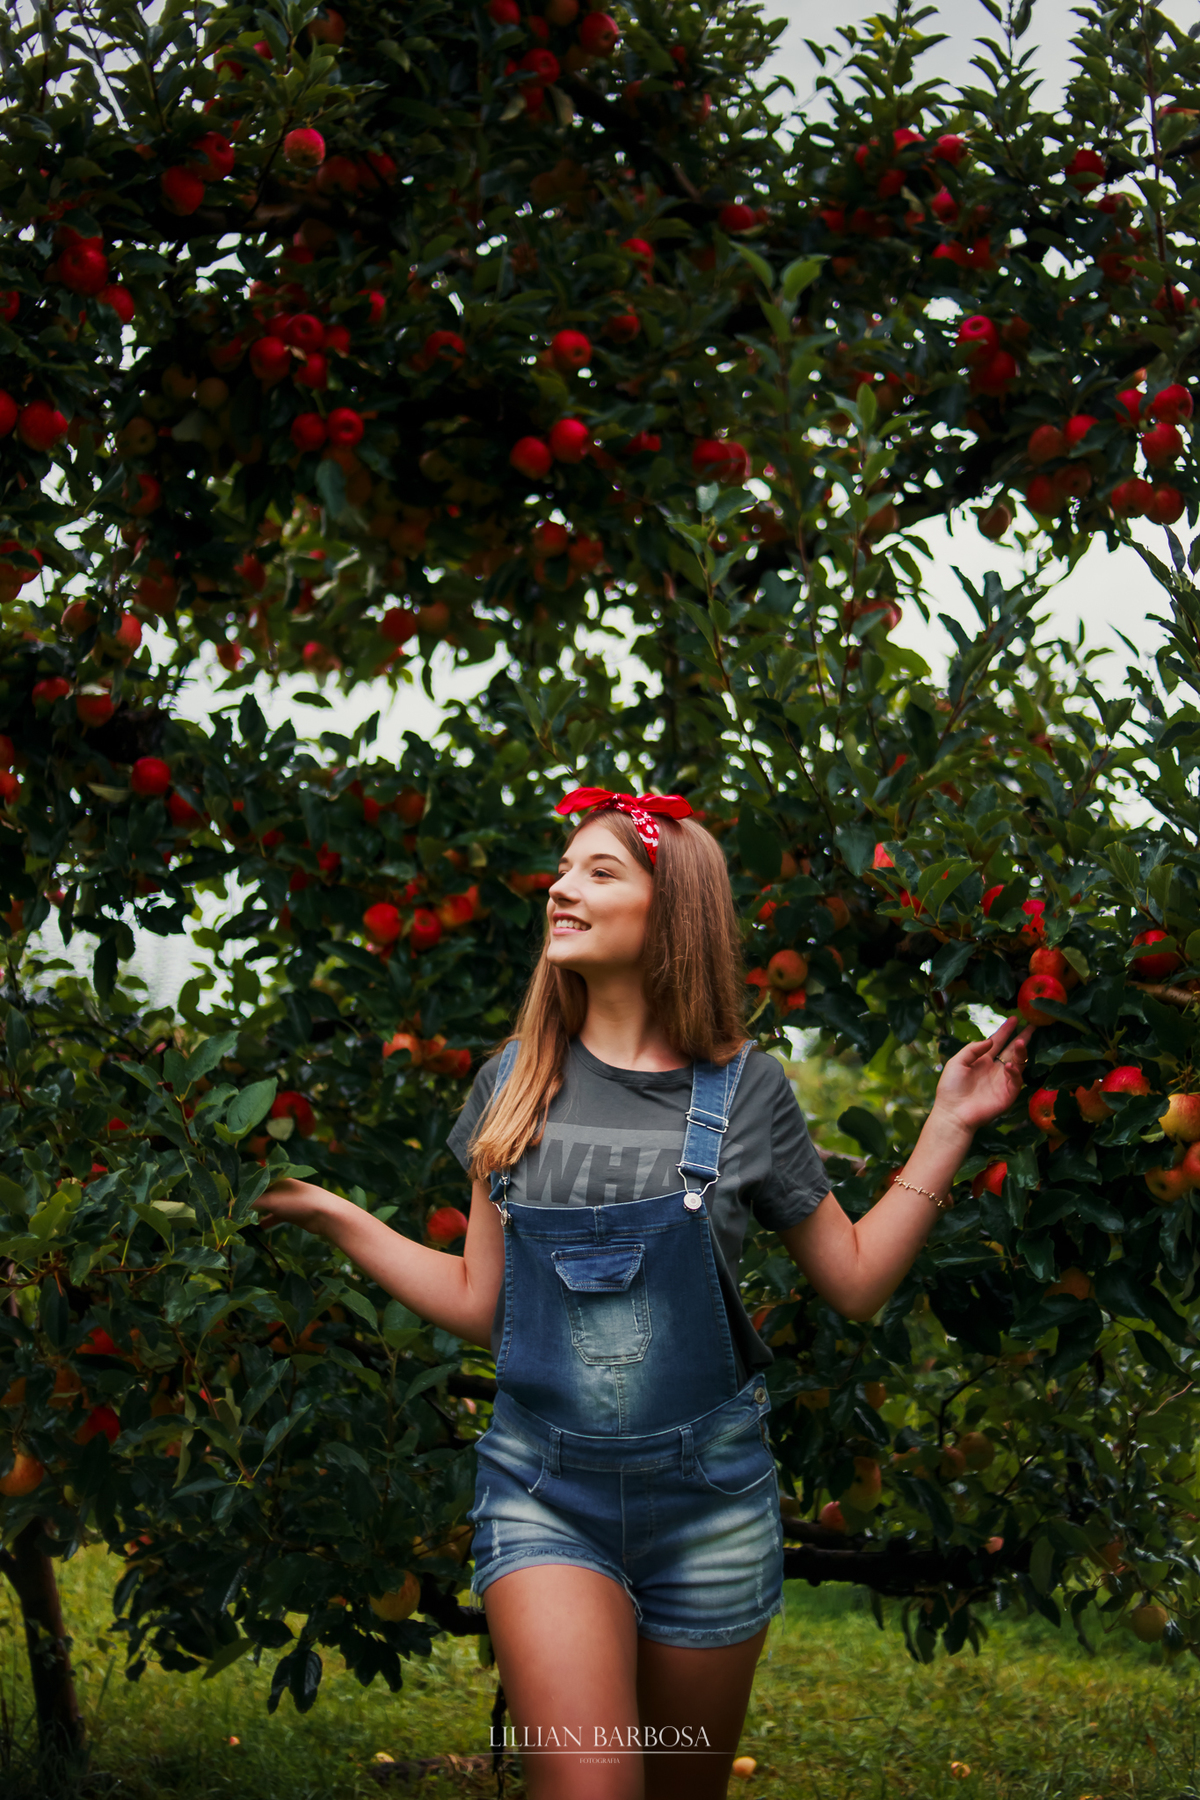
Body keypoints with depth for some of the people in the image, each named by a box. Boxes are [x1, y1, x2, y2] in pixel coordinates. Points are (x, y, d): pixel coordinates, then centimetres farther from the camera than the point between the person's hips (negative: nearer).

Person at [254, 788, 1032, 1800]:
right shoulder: (516, 1081, 3)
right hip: (542, 1491, 0)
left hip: (707, 1500, 0)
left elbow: (855, 1283, 3)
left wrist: (949, 1128, -3)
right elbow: (479, 1303, 8)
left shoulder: (744, 1089, -2)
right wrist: (330, 1214, 4)